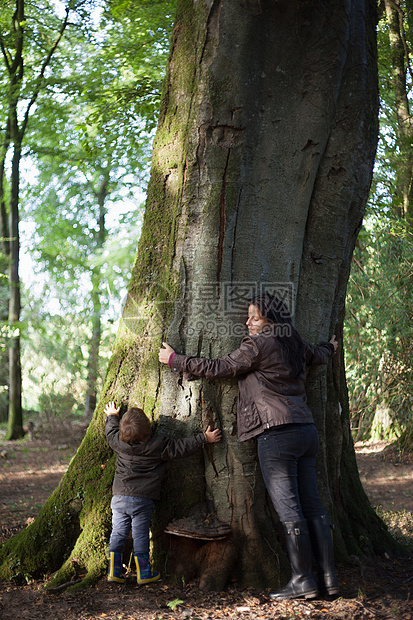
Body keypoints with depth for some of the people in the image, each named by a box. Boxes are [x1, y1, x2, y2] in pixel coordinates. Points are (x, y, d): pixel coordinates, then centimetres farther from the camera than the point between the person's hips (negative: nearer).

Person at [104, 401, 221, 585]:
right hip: (143, 500, -3)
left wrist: (112, 416, 41)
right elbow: (182, 447, -5)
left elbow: (111, 432, 22)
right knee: (140, 535, 6)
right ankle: (144, 574, 14)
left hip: (119, 498, 3)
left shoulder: (119, 442, -1)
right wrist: (204, 438, 4)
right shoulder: (159, 445, -12)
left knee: (118, 533, 9)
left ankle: (114, 572, 11)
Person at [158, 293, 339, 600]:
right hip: (306, 431, 8)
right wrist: (331, 346, 62)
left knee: (289, 509, -6)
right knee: (312, 506, 8)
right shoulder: (296, 344, 16)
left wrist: (175, 360, 9)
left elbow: (219, 368, -2)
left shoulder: (259, 344, -6)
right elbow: (321, 354, 37)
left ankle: (302, 580, -3)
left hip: (277, 434, -8)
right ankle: (329, 577, 9)